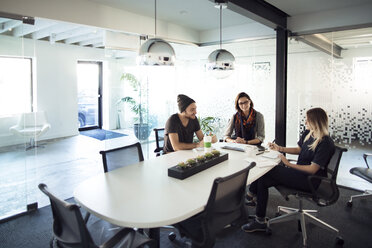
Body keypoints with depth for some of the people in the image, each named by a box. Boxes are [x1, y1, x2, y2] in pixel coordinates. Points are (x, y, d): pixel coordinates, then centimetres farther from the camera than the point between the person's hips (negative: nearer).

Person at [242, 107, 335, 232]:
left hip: (310, 181, -8)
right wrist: (280, 148, 12)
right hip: (299, 172, 8)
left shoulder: (325, 143, -17)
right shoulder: (308, 134, 7)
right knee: (263, 181, -11)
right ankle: (260, 221, -6)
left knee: (267, 171, -21)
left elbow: (312, 169, -19)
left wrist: (289, 164, -18)